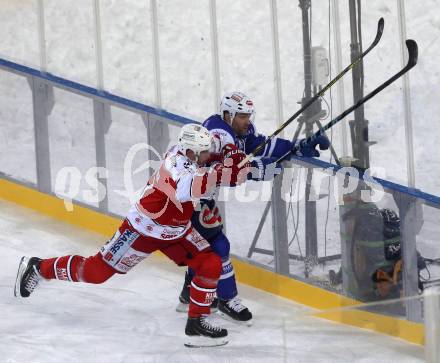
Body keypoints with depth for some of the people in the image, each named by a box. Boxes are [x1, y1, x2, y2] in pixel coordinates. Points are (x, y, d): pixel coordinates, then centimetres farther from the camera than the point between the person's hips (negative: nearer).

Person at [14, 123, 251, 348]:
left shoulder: (187, 151, -8)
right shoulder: (176, 162, -33)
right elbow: (187, 189, -55)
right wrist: (223, 171, -59)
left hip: (176, 231, 8)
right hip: (143, 228, -8)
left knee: (211, 264, -9)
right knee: (95, 272, 2)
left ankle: (197, 322, 0)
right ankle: (38, 268, 23)